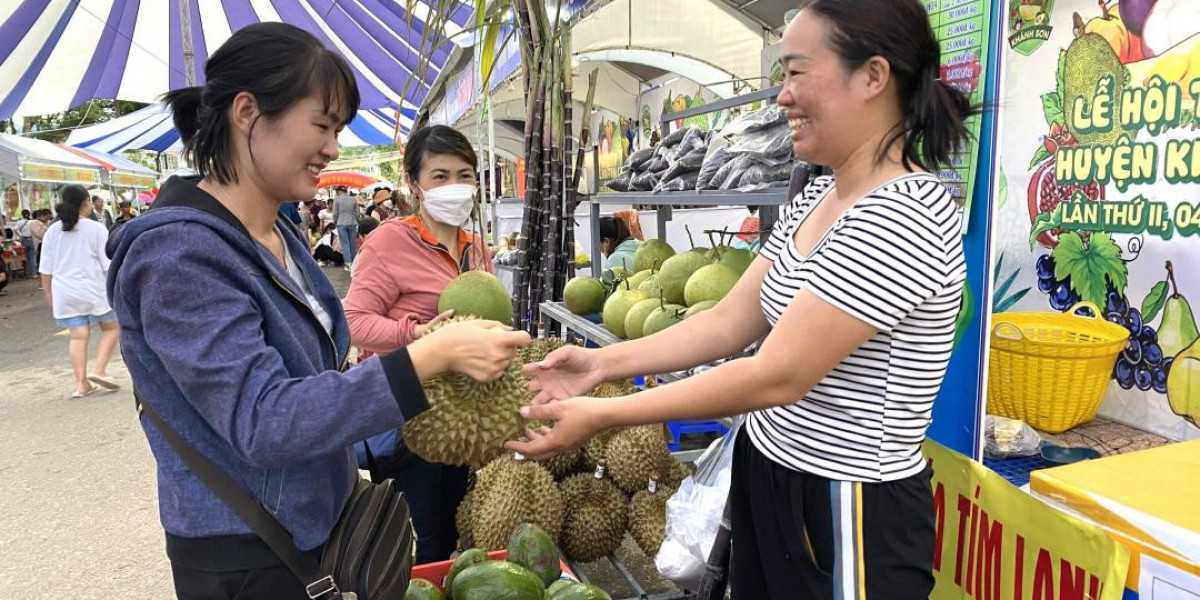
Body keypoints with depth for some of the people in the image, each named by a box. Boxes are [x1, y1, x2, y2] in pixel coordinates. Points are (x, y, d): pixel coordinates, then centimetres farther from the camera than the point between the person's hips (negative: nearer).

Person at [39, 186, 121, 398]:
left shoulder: (53, 231, 7)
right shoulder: (96, 229, -7)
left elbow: (46, 268, 9)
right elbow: (109, 264, -8)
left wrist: (49, 293, 19)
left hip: (65, 292, 4)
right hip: (94, 290, -4)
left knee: (78, 336, 7)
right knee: (111, 327, 12)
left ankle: (81, 383, 6)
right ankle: (99, 370, -2)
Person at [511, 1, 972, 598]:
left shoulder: (902, 215, -23)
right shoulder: (813, 198, 5)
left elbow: (777, 377, -26)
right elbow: (729, 322, 4)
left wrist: (602, 414, -22)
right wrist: (603, 362, -3)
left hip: (845, 511, -7)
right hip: (766, 475, 8)